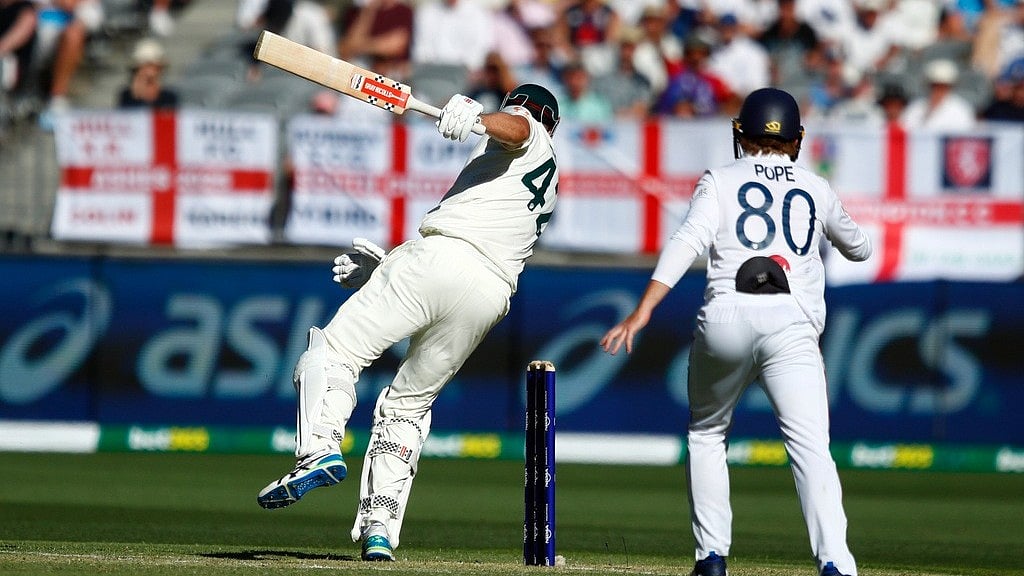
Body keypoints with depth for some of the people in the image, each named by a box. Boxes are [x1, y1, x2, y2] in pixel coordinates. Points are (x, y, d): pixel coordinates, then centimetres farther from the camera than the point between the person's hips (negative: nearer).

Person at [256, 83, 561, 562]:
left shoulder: (528, 138, 17)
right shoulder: (547, 185, 35)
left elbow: (514, 128, -12)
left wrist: (476, 118, -33)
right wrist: (384, 269, 25)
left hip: (442, 254, -7)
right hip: (490, 297, 7)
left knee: (334, 351, -2)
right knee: (408, 405, 18)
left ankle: (321, 447, -28)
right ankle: (380, 529, 5)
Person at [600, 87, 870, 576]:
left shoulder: (720, 182, 13)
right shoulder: (816, 189, 20)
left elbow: (688, 241, -5)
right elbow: (858, 248, 37)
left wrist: (643, 311, -13)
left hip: (725, 318, 0)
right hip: (791, 323, 0)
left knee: (706, 434, 22)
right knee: (810, 447, -10)